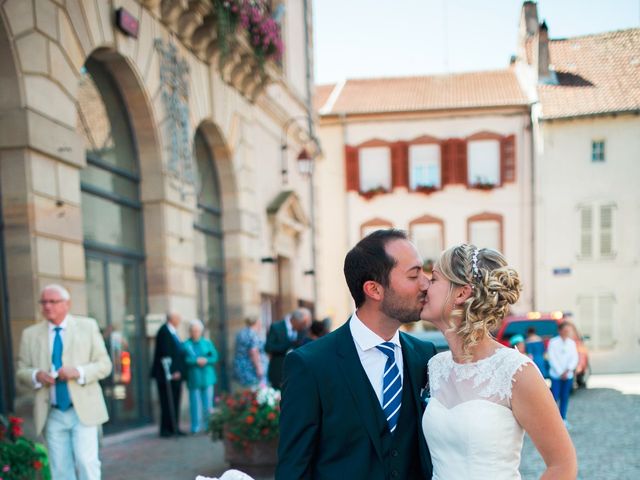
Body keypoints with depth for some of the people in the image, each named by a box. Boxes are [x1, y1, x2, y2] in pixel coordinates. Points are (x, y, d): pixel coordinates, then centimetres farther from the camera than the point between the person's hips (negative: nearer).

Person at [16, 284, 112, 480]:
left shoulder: (88, 326, 4)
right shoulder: (30, 334, 9)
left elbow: (104, 364, 1)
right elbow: (21, 371, 9)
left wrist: (78, 372, -17)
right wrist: (35, 376, -14)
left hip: (83, 410, -2)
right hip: (52, 414, 2)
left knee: (86, 462, -10)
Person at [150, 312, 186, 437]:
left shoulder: (173, 332, 16)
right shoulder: (164, 331, -13)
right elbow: (165, 354, -18)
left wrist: (179, 371, 13)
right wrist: (170, 373, -19)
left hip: (176, 374, 9)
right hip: (168, 375, -9)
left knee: (175, 402, 11)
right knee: (168, 403, -5)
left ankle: (174, 428, 17)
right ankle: (166, 429, 0)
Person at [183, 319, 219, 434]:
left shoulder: (207, 343, 8)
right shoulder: (185, 345, 2)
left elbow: (214, 357, 3)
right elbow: (184, 360, -8)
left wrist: (205, 361, -13)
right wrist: (196, 361, -16)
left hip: (207, 377, 2)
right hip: (193, 378, -2)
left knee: (208, 403, 3)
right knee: (195, 403, -2)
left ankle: (208, 426, 12)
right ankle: (195, 427, 6)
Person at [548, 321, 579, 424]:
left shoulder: (572, 343, 7)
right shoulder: (553, 342, -5)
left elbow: (574, 358, 4)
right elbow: (552, 359, -7)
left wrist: (568, 370, -10)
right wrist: (560, 372, -10)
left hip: (568, 375, 4)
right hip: (556, 375, -4)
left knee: (565, 397, 8)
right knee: (555, 397, -7)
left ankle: (563, 418, 16)